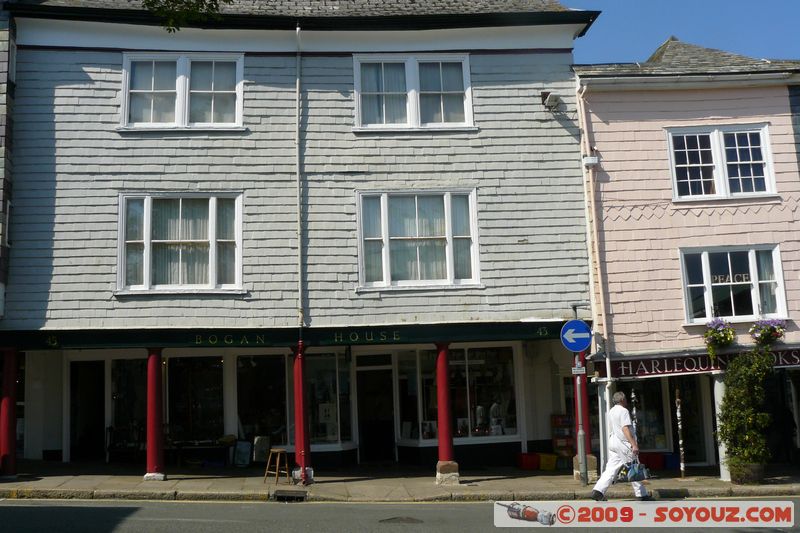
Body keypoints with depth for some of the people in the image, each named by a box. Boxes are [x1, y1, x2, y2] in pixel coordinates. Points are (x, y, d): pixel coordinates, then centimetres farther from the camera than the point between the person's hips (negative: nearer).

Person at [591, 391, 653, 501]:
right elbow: (625, 429, -20)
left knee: (611, 469, 2)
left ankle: (598, 491, -10)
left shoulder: (611, 412, 17)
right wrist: (634, 445, -24)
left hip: (612, 442, 8)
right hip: (623, 443, -8)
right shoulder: (623, 411, -10)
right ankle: (642, 494, 11)